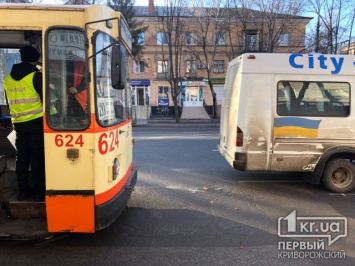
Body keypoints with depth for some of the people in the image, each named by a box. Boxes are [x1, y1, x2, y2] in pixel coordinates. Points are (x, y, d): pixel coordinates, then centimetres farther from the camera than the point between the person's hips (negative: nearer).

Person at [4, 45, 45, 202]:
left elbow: (9, 101, 18)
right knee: (37, 158, -1)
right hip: (36, 122, -5)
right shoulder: (36, 75, -9)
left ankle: (23, 191, 17)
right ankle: (38, 192, 3)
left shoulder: (8, 78, 11)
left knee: (21, 157, 11)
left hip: (18, 123, 6)